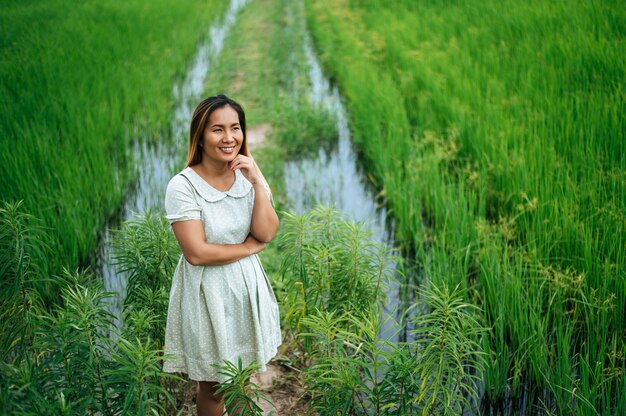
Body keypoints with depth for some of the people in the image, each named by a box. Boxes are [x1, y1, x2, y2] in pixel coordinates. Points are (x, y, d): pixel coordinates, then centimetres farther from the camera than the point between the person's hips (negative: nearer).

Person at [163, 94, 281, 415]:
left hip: (247, 286, 5)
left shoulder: (248, 175, -2)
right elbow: (197, 253, -23)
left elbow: (267, 233, -11)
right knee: (213, 385, 12)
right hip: (208, 292, -5)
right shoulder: (183, 186, -19)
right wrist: (250, 246, -13)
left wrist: (257, 183, -20)